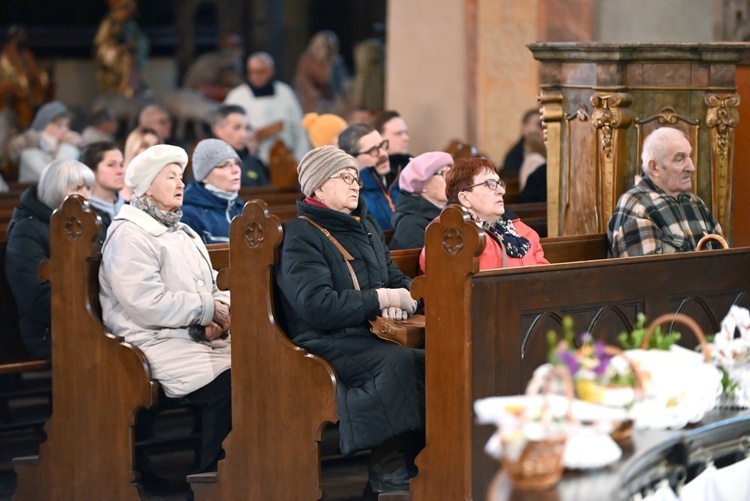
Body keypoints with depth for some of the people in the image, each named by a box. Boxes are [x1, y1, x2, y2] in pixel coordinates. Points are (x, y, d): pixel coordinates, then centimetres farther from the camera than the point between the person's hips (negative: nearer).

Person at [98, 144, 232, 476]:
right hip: (158, 344, -8)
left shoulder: (185, 234, 25)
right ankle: (209, 480, -19)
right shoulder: (129, 235, -4)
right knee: (228, 384, -29)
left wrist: (219, 318, -3)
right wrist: (208, 309, -12)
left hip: (198, 338, 8)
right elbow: (147, 304, -16)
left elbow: (213, 292, 21)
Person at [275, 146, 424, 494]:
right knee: (399, 361, -34)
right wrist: (381, 299, -13)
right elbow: (316, 305, -16)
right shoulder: (302, 236, -3)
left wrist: (402, 297, -2)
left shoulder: (367, 227, 22)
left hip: (369, 335, 7)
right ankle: (391, 471, -28)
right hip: (325, 344, -7)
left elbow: (396, 280, 24)